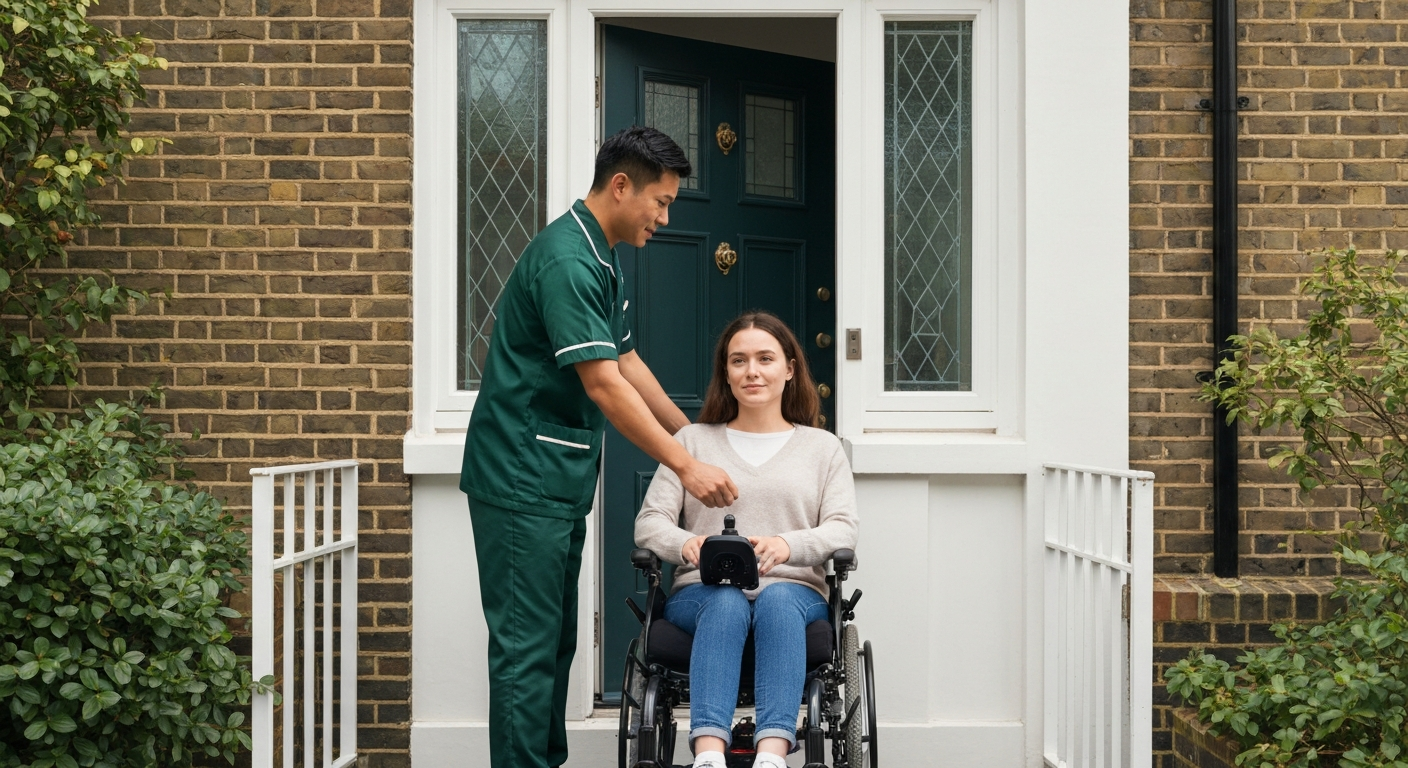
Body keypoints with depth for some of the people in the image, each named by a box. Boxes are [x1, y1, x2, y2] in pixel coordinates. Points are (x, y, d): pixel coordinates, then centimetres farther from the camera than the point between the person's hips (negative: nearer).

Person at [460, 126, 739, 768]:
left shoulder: (601, 259, 15)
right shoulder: (566, 259, -18)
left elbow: (628, 364, 20)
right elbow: (603, 384, -23)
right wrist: (684, 466, -21)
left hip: (560, 481, 10)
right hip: (523, 480, -10)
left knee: (555, 641, 15)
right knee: (526, 645, -6)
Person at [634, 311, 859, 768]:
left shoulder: (822, 447, 20)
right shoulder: (691, 441, 21)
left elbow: (842, 529, 5)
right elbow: (649, 523, 9)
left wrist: (787, 545, -18)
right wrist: (687, 544, -16)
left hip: (793, 591, 0)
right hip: (703, 594, 0)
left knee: (777, 600, -36)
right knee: (726, 603, -36)